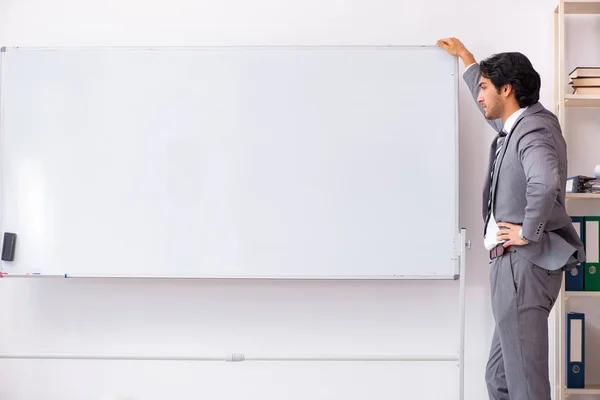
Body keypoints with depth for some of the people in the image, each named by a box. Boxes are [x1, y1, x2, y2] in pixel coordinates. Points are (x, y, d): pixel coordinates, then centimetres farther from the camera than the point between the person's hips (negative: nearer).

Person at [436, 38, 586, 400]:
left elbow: (546, 184, -35)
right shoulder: (516, 125, 15)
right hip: (513, 264, 10)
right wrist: (465, 57, 45)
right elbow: (495, 110, 39)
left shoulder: (532, 129, -14)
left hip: (524, 265, -10)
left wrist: (529, 232, -21)